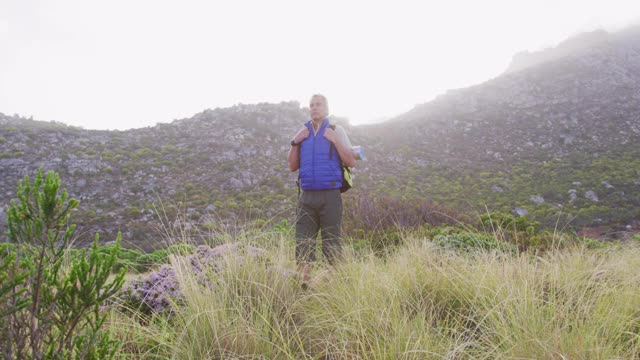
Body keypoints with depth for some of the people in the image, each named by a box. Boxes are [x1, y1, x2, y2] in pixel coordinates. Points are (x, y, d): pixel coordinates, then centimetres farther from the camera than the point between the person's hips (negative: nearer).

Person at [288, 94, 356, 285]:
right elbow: (292, 167, 14)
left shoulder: (336, 131, 4)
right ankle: (303, 283, 4)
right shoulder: (302, 133, 16)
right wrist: (294, 143, 2)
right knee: (303, 243, 0)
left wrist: (335, 140, -10)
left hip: (330, 196, -3)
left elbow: (351, 162, -3)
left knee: (331, 243, -1)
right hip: (307, 197, 4)